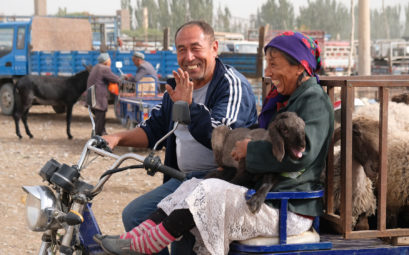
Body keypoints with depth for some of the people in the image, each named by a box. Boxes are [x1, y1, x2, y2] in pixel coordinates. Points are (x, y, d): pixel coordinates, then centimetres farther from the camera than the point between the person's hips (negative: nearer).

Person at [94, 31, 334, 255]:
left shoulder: (315, 101, -12)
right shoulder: (283, 99, 20)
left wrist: (250, 149, -18)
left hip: (290, 209, -9)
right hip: (265, 194, 9)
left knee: (208, 194, -23)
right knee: (193, 188, -6)